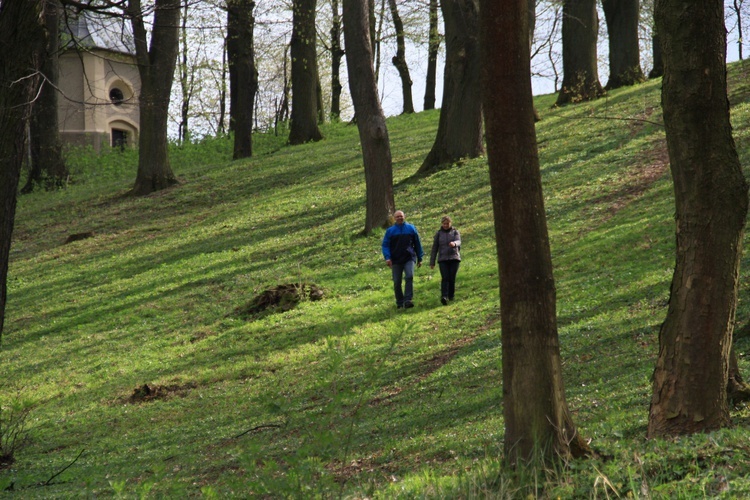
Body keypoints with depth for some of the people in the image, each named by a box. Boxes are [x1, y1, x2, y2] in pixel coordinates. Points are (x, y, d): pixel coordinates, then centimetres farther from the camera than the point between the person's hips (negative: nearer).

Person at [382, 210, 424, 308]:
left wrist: (419, 258, 12)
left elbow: (417, 244, 14)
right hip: (396, 260, 1)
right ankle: (399, 302, 14)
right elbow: (385, 245, 3)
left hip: (409, 259, -1)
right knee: (397, 282, 3)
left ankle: (408, 300, -24)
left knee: (409, 277, -20)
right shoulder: (390, 231, 6)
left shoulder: (411, 228, 8)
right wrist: (387, 257, -13)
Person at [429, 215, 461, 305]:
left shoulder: (455, 232, 8)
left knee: (452, 278, -1)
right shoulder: (439, 233, 9)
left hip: (454, 258, 0)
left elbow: (458, 242, -11)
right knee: (445, 278, -15)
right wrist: (432, 262, 9)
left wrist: (454, 244, -36)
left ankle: (451, 296, 12)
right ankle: (444, 297, -29)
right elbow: (435, 248, 10)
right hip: (443, 259, 0)